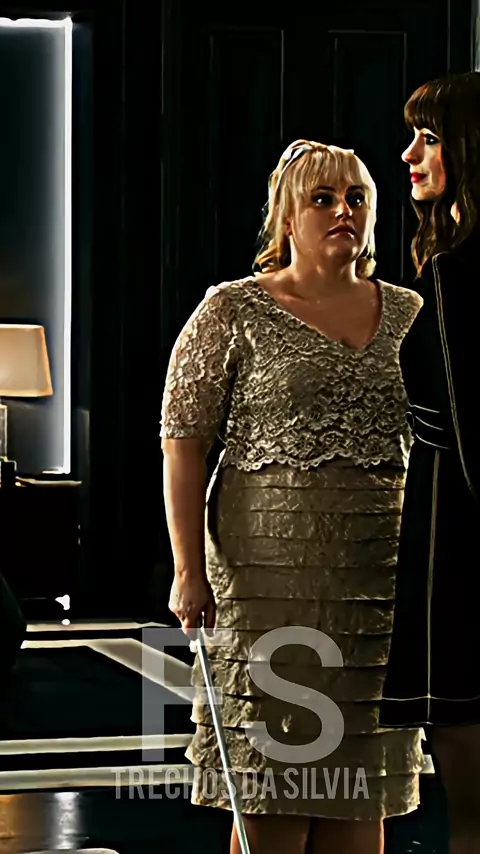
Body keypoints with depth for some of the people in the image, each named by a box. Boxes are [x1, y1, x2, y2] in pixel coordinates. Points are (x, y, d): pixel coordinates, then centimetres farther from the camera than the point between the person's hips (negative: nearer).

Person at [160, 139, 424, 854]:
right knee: (274, 793, -4)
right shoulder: (235, 311, 1)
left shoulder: (408, 313, 13)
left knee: (364, 792, 7)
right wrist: (190, 572, -11)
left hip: (384, 580, 4)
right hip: (273, 574, -4)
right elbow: (183, 441, -3)